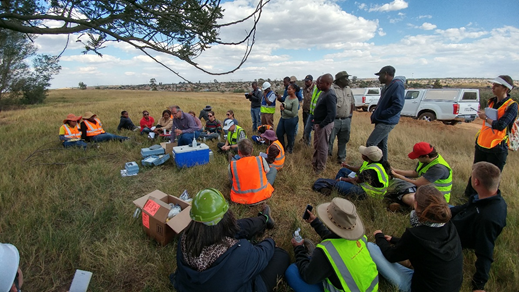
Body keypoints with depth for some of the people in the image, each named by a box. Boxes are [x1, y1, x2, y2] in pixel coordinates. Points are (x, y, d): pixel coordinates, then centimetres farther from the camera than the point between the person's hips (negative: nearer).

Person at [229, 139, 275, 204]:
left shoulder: (232, 165, -14)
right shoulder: (261, 160, -15)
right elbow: (267, 171, 6)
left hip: (240, 199, 1)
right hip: (262, 196, -1)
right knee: (273, 169, 16)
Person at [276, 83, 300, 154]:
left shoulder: (295, 101, -19)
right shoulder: (287, 97, 5)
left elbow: (293, 113, -23)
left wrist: (283, 109, -16)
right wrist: (282, 105, -5)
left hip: (291, 120, -9)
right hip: (283, 118, 9)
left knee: (290, 135, 8)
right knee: (279, 132, 15)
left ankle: (289, 149, 29)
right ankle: (282, 147, 33)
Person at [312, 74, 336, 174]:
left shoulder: (330, 95, -23)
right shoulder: (324, 92, 8)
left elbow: (332, 114, -29)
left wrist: (321, 125, -23)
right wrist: (316, 120, 13)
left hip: (324, 125, -10)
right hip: (319, 123, 10)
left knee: (322, 147, 4)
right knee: (316, 145, 21)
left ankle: (320, 168, 19)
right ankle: (314, 163, 38)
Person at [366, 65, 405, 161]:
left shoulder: (397, 85, -16)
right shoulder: (387, 87, 14)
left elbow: (398, 106, -24)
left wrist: (381, 115, -19)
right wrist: (375, 115, 8)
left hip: (387, 122, -10)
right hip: (382, 121, 10)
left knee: (370, 144, -14)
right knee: (381, 145, 18)